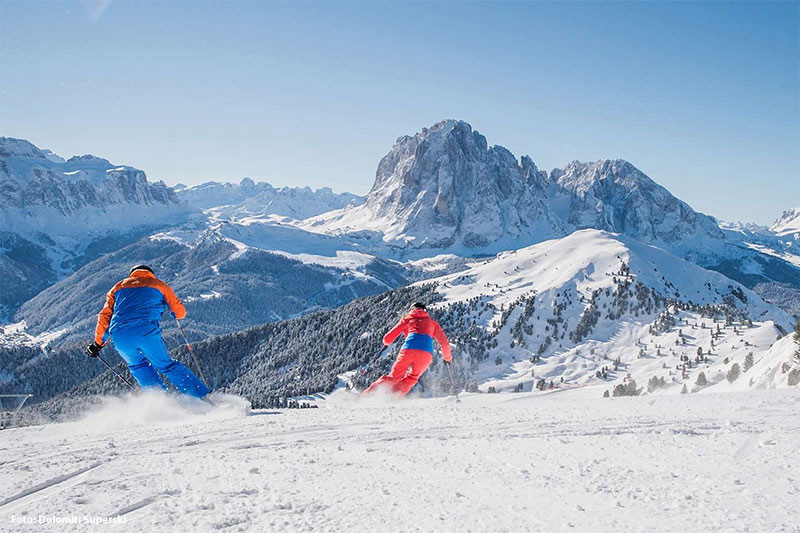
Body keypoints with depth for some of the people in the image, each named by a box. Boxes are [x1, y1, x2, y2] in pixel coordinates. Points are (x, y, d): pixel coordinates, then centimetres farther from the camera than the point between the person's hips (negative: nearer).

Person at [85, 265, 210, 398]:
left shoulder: (118, 287, 30)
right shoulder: (159, 284, 25)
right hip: (148, 332, -1)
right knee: (167, 365, 14)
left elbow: (105, 317, 20)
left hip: (120, 335, 1)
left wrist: (98, 343, 27)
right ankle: (204, 397, 9)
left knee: (138, 366, 26)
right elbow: (180, 312, 22)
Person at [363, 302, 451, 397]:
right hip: (426, 353, 1)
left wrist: (386, 343, 45)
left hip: (409, 349, -1)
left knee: (394, 376, 12)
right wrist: (447, 357, 43)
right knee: (411, 378, 19)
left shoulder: (407, 319, 26)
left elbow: (388, 339, 21)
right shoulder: (432, 322, 30)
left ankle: (368, 394, 1)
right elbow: (444, 343, 26)